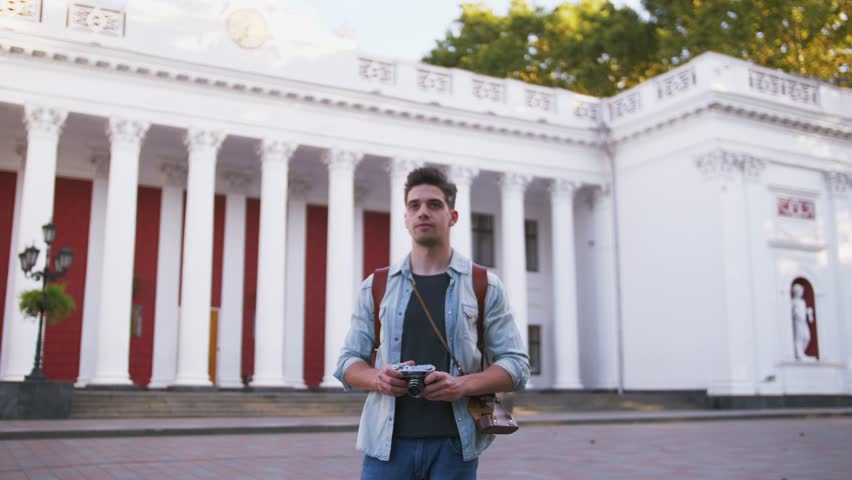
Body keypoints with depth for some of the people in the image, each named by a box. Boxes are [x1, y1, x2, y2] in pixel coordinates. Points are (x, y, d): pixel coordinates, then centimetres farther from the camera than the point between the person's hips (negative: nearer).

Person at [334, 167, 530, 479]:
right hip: (387, 441, 1)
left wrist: (464, 385, -17)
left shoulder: (485, 286, 4)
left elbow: (516, 364, 1)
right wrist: (377, 378, -11)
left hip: (454, 443, -1)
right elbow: (348, 362, 11)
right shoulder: (375, 286, 9)